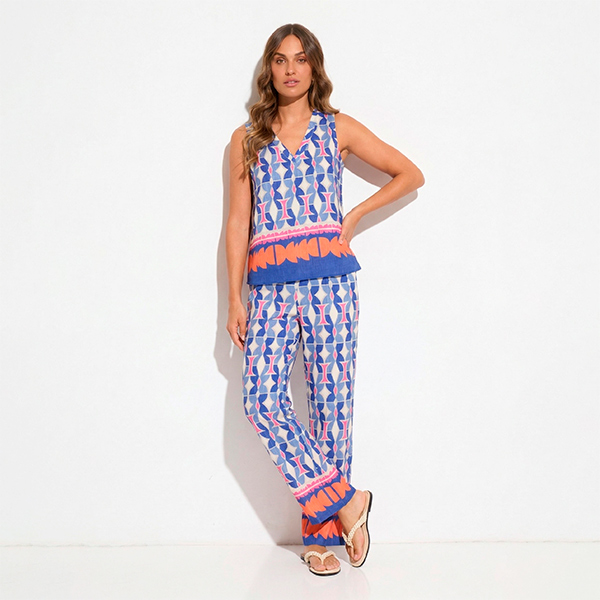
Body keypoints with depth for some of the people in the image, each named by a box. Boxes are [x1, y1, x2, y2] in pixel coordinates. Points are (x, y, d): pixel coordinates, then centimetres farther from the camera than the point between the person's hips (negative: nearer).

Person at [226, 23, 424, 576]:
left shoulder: (338, 128, 12)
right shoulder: (247, 138, 16)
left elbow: (411, 174, 17)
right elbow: (238, 222, 12)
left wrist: (355, 216, 8)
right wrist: (235, 299, 6)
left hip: (328, 278, -1)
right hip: (270, 283, 2)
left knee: (331, 400, -3)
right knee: (262, 399, -15)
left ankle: (322, 534, 8)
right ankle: (346, 500, -3)